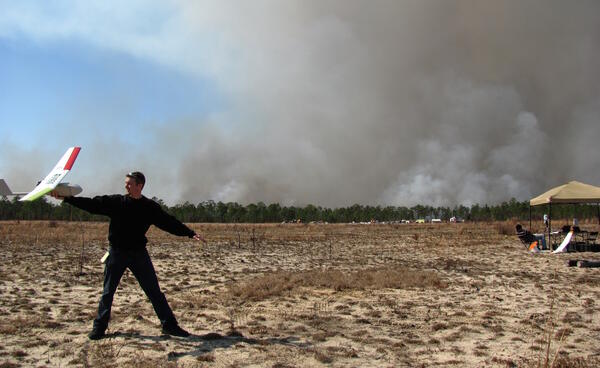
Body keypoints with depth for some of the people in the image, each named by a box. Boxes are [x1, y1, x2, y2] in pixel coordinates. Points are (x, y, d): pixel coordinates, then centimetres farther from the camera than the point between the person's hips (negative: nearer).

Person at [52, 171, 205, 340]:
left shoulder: (150, 207, -1)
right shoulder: (115, 202, -1)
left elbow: (169, 222, -2)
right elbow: (91, 204, -3)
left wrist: (191, 233, -8)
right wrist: (65, 198, -10)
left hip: (139, 253, 0)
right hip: (117, 252, 0)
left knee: (154, 291, 1)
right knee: (108, 291, 7)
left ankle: (169, 325, 8)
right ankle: (99, 327, 23)